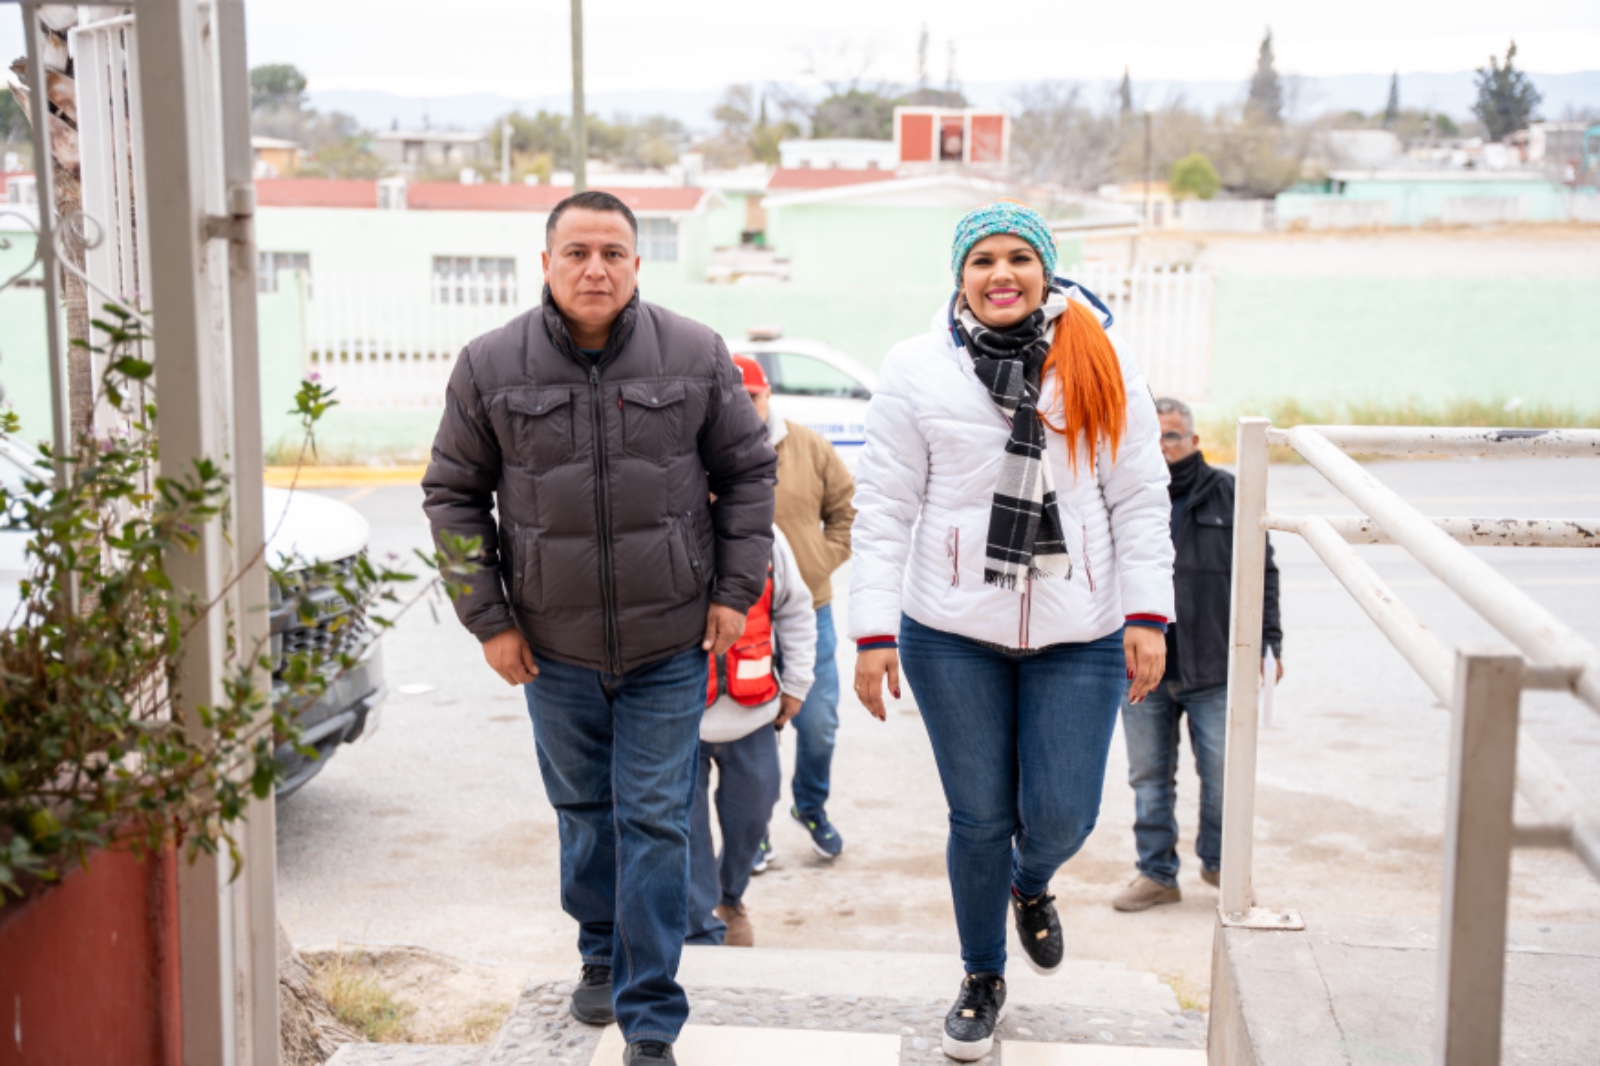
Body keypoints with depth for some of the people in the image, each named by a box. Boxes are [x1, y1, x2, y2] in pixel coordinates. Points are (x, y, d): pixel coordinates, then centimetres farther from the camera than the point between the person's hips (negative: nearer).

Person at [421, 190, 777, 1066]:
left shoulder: (695, 356, -5)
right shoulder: (490, 366, -5)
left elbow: (748, 471, 5)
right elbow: (453, 496, 3)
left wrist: (735, 590, 0)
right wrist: (488, 618, -1)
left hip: (669, 643, -1)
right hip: (553, 647, 2)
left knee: (654, 822, 0)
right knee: (583, 811, 17)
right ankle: (601, 956, 41)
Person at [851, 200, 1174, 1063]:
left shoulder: (1099, 365, 2)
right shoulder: (917, 370, -1)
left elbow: (1140, 497, 4)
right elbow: (884, 506, -2)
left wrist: (1148, 615, -3)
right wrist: (873, 632, -7)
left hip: (1078, 636, 1)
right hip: (953, 635, -1)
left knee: (1061, 818, 2)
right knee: (978, 818, 8)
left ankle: (1031, 885, 40)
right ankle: (982, 980, 31)